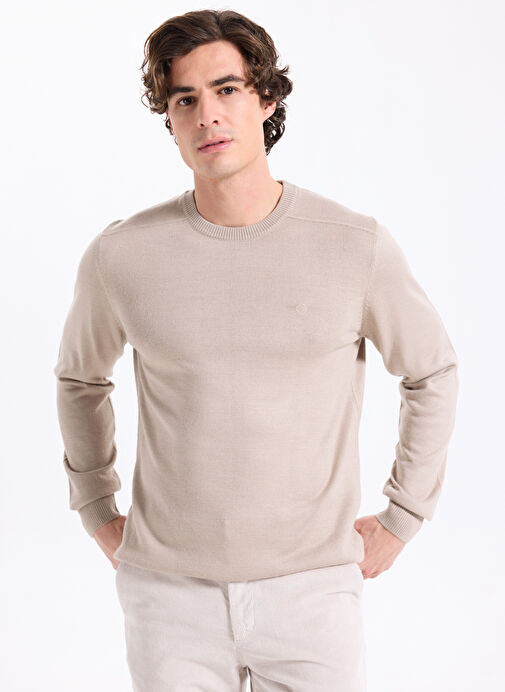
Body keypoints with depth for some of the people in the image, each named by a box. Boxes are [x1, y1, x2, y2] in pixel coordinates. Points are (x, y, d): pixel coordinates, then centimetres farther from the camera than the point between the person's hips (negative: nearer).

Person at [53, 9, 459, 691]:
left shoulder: (356, 246, -8)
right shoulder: (120, 256, -5)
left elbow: (432, 373, 8)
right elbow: (80, 377, 14)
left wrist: (401, 519, 7)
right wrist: (98, 511, 12)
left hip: (312, 587, 0)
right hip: (169, 590, 1)